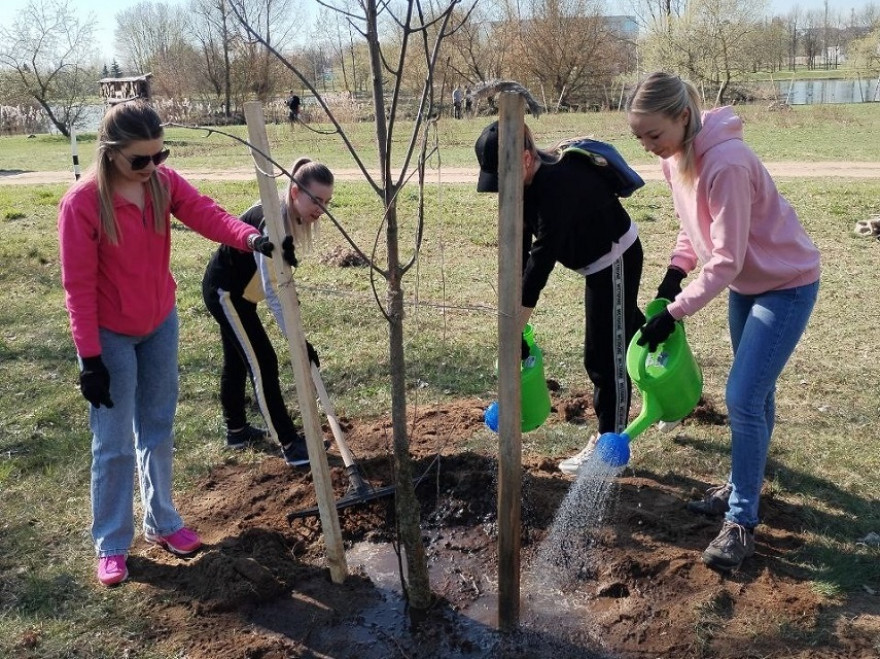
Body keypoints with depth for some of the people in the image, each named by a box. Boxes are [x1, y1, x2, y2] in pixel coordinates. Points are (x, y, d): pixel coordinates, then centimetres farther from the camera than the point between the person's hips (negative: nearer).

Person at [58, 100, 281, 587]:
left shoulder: (165, 183, -7)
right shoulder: (81, 204, -21)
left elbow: (205, 213, -22)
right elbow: (79, 286, -18)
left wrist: (249, 237, -43)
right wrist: (90, 357, -18)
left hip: (161, 324, 5)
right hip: (110, 336, -5)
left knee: (158, 430, 16)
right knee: (114, 444, 3)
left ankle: (161, 522, 33)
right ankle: (111, 545, 20)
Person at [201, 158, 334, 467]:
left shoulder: (291, 216, -6)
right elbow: (273, 291, -36)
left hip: (235, 291, 10)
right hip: (224, 291, -10)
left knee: (237, 361, 20)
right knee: (263, 364, -8)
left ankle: (236, 430, 36)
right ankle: (290, 444, -2)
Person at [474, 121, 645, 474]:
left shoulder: (558, 184, -35)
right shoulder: (525, 183, -7)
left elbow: (542, 258, -37)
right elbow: (519, 248, -6)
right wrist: (514, 322, -8)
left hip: (616, 259, -10)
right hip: (598, 261, 10)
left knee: (605, 355, -4)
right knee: (627, 334, 24)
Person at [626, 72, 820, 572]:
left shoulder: (725, 163, -31)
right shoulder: (676, 157, -5)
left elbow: (726, 261, -28)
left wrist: (674, 313, -26)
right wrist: (676, 271, -6)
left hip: (786, 284, -8)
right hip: (746, 283, 8)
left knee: (744, 398, -11)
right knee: (753, 393, 19)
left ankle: (742, 522, 2)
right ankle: (744, 485, 35)